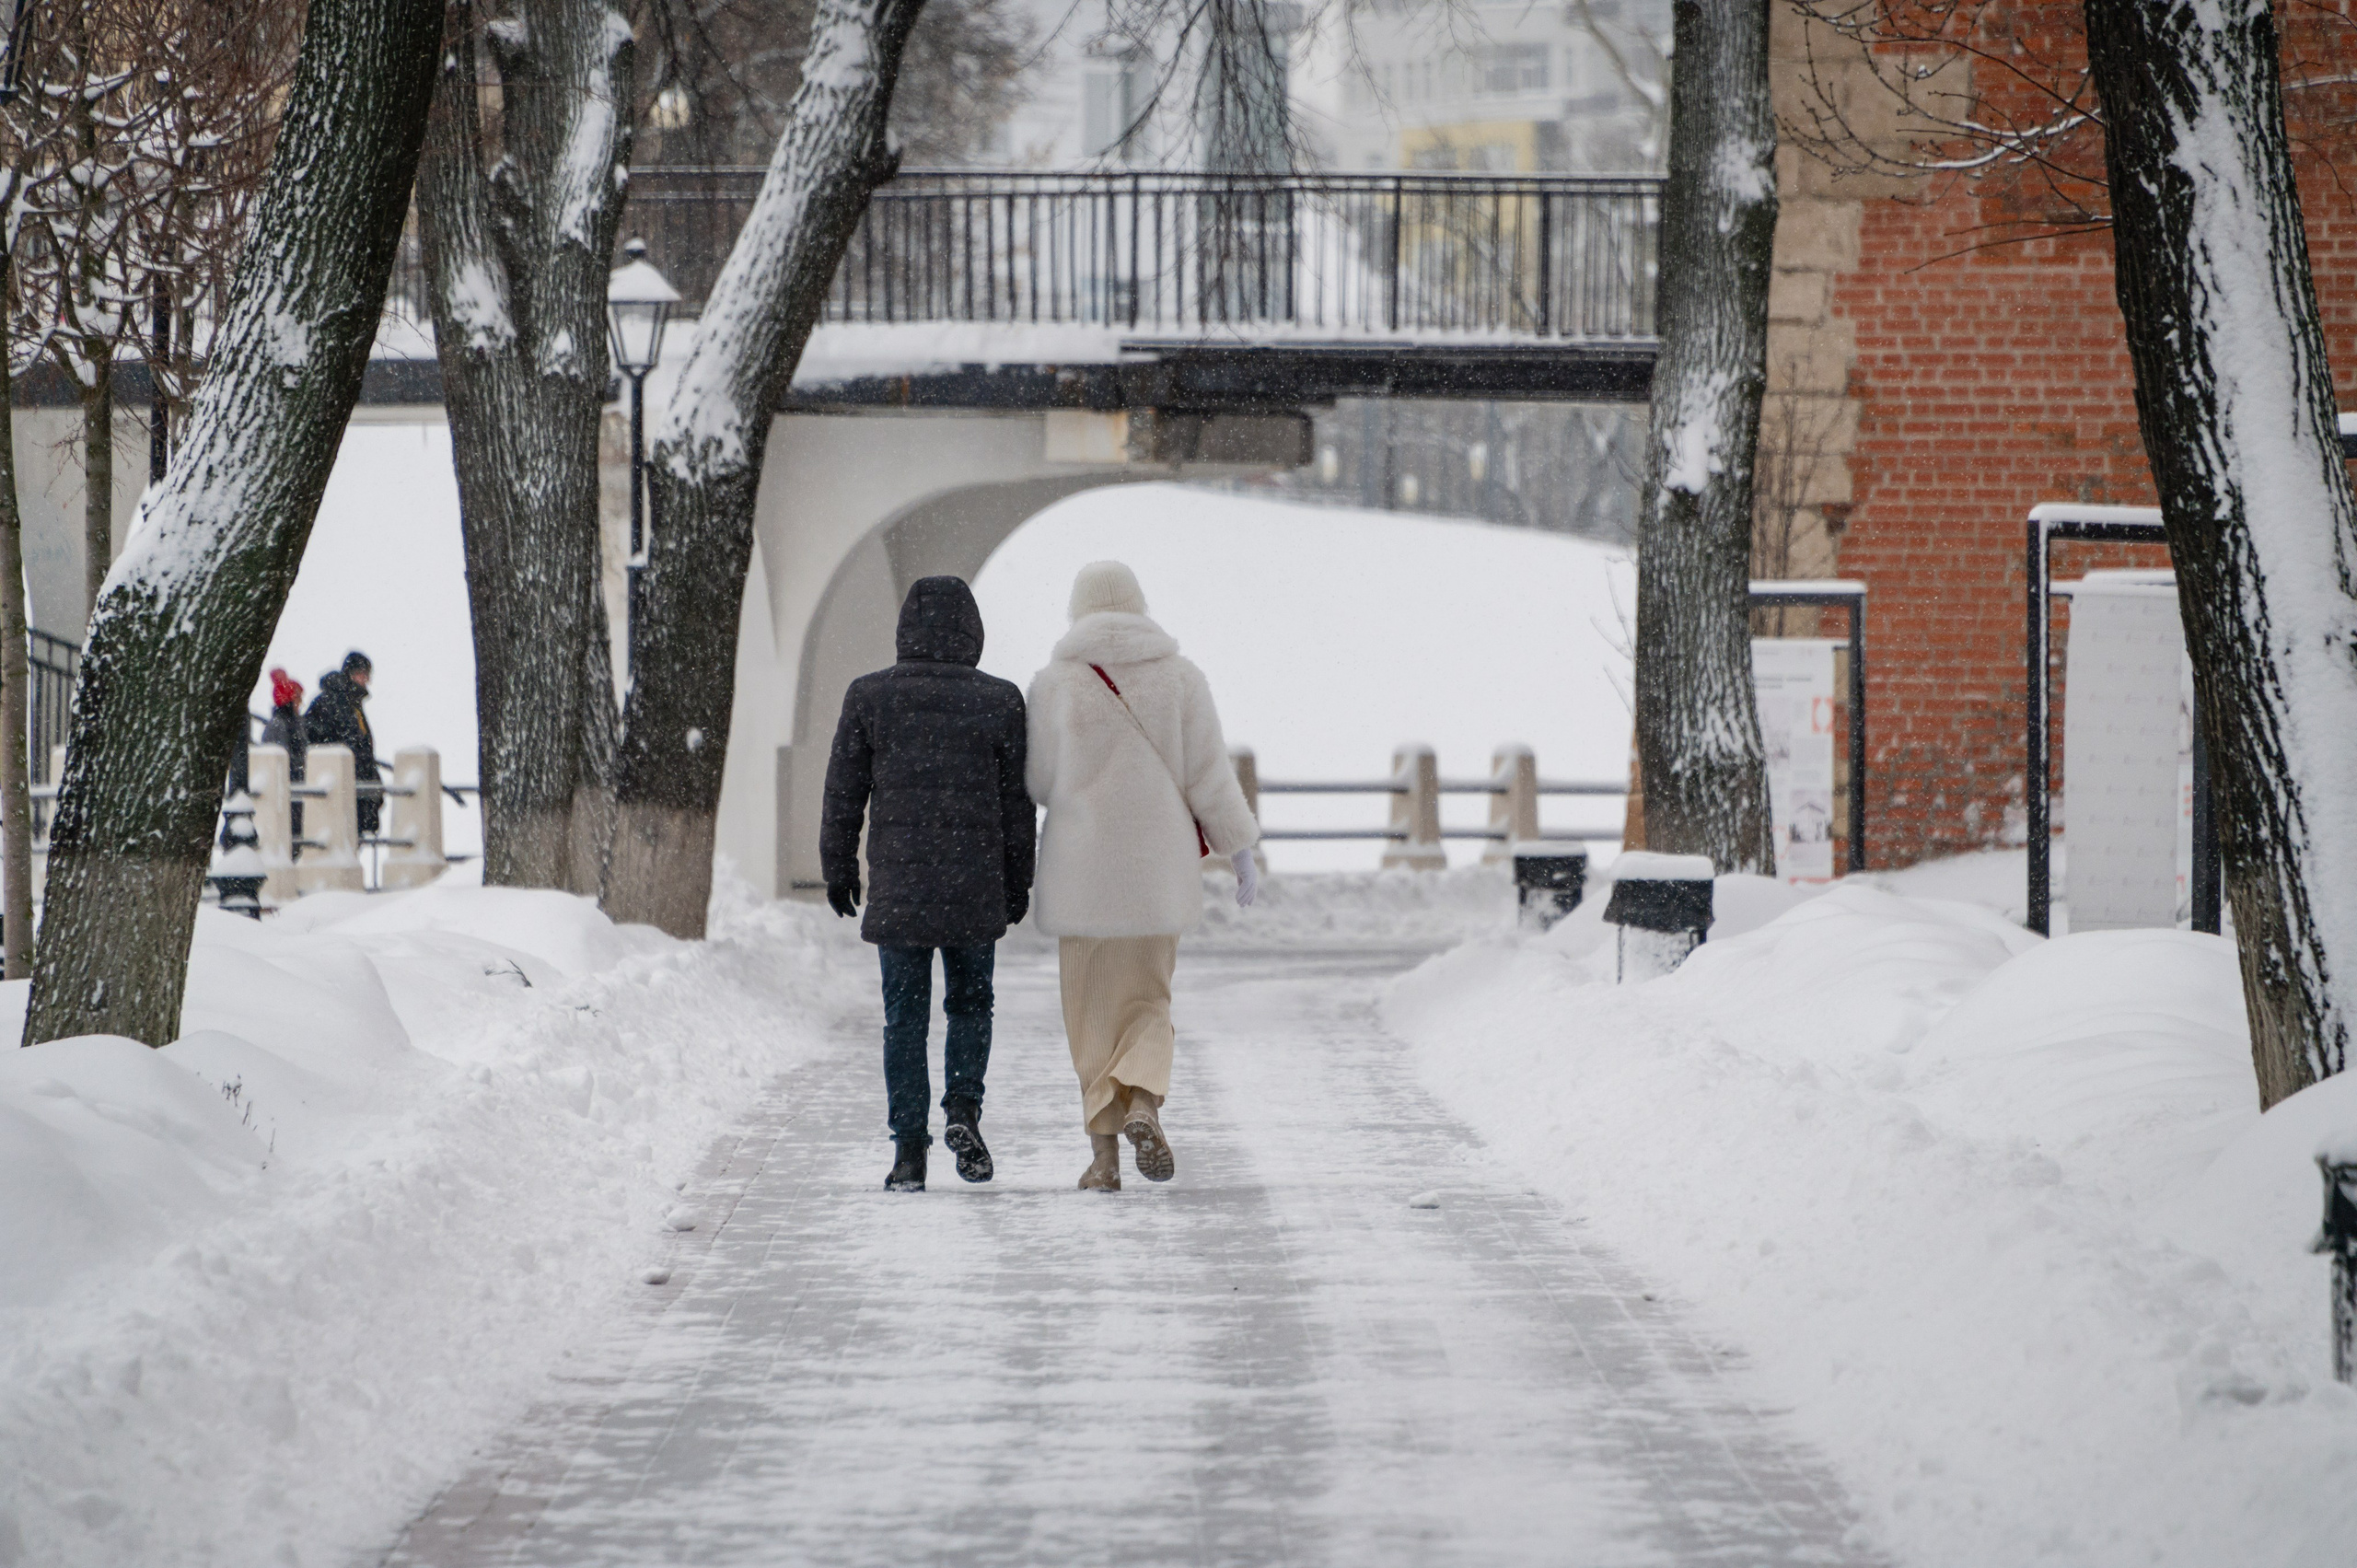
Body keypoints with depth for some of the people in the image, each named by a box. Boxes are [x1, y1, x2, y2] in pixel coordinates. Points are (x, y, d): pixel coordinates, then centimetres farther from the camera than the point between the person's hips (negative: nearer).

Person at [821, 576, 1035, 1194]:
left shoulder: (869, 697, -1)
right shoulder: (1000, 702, -2)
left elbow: (844, 791, 4)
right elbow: (1018, 801, 3)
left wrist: (838, 868, 16)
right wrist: (1018, 884, 13)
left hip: (896, 885, 0)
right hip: (977, 887, 0)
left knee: (903, 1017, 6)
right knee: (970, 1003, 17)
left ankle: (909, 1152, 1)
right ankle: (963, 1109, -5)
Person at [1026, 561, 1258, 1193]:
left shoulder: (1055, 683, -4)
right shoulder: (1180, 677, 1)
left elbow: (1041, 782, 0)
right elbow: (1209, 771, -4)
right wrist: (1242, 853, 1)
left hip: (1083, 866, -2)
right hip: (1159, 865, 2)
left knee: (1093, 1012, 8)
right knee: (1147, 1000, 15)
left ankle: (1104, 1154, 2)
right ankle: (1144, 1106, -14)